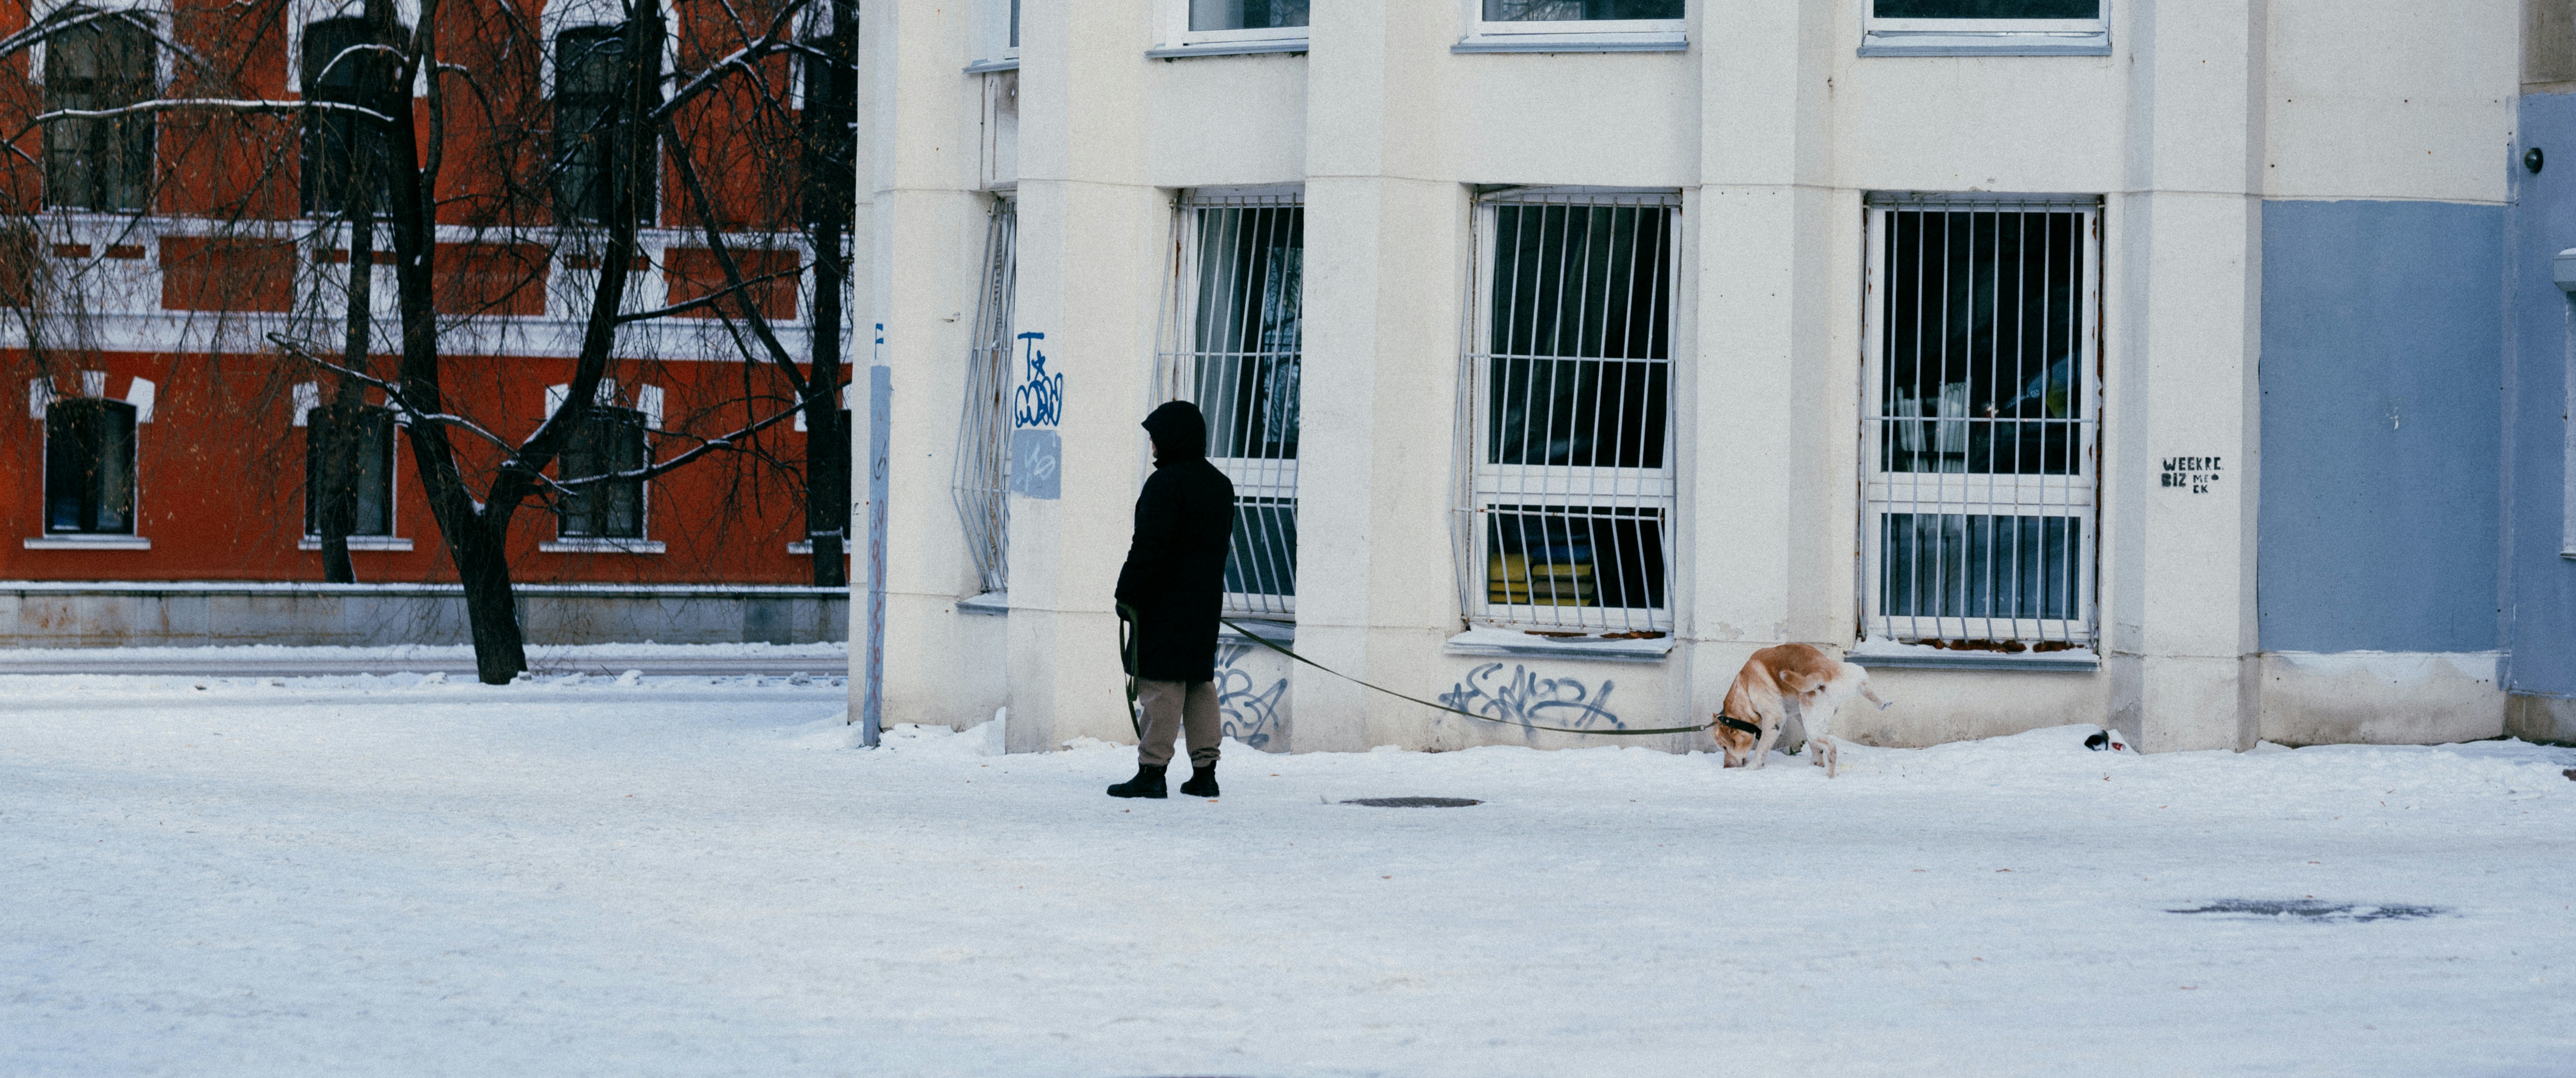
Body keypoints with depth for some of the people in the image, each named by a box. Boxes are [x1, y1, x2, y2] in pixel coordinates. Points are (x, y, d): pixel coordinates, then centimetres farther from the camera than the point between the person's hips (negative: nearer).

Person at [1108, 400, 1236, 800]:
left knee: (1160, 682, -8)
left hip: (1166, 600, -9)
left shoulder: (1166, 482, -15)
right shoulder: (1220, 485, 14)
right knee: (1200, 681, 12)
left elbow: (1150, 546, -20)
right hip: (1206, 601, 9)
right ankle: (1205, 771, 11)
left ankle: (1152, 770, -10)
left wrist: (1127, 593, -15)